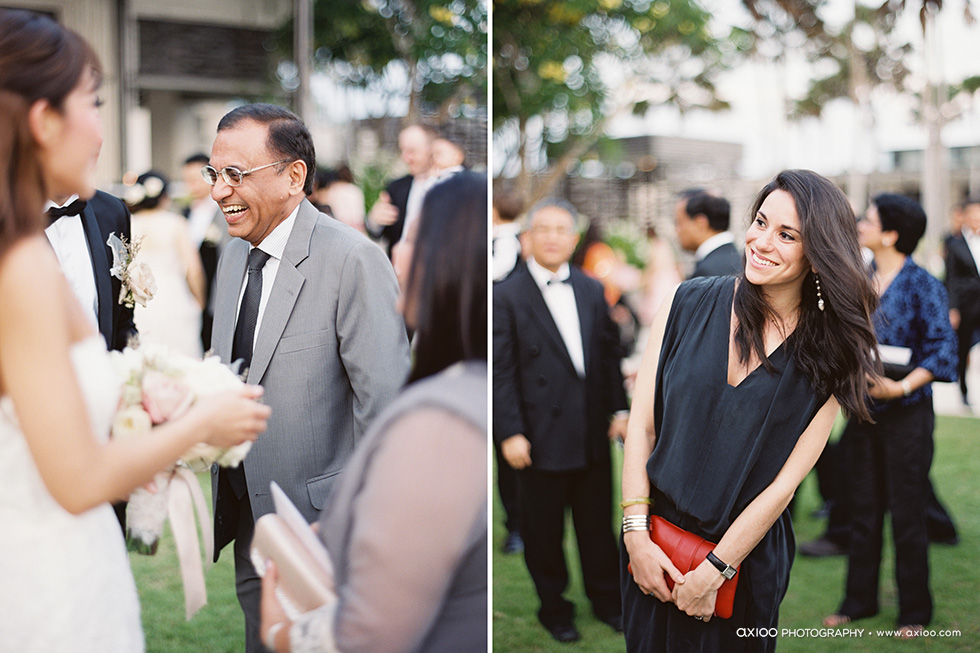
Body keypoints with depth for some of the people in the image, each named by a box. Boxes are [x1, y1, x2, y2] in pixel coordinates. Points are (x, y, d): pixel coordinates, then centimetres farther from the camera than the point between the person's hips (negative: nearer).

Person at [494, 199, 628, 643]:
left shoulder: (592, 290, 8)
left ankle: (605, 599, 32)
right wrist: (509, 433, -14)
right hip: (541, 435, -4)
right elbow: (501, 371, -10)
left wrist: (619, 409, 4)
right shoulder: (506, 297, -7)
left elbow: (609, 353, 11)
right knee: (544, 531, 8)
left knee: (598, 523, 15)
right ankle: (554, 609, 25)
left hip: (593, 434, 4)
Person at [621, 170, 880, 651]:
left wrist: (712, 573, -13)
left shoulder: (826, 357, -8)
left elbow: (785, 483, -11)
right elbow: (641, 424, -5)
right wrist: (637, 534, -11)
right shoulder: (689, 303, -6)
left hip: (748, 555, -1)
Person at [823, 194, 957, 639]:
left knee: (906, 515, 3)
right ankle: (860, 601, 26)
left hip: (905, 414, -5)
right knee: (863, 512, 13)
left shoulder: (922, 285, -10)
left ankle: (915, 611, 17)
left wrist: (902, 386, -23)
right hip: (863, 410, 6)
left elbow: (943, 349, -14)